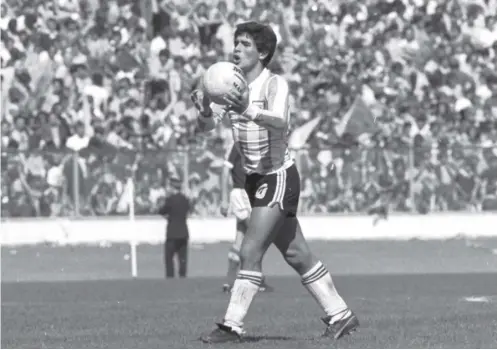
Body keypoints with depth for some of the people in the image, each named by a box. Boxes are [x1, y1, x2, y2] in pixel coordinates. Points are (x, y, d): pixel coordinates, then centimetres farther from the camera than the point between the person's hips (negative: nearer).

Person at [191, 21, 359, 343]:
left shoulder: (275, 84, -16)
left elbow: (280, 123, -36)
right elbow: (206, 126, -6)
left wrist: (249, 111, -55)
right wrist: (204, 109, -30)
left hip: (279, 177, -8)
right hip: (256, 179, 8)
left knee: (250, 252, -15)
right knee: (297, 255, 13)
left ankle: (233, 326, -13)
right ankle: (340, 316, 22)